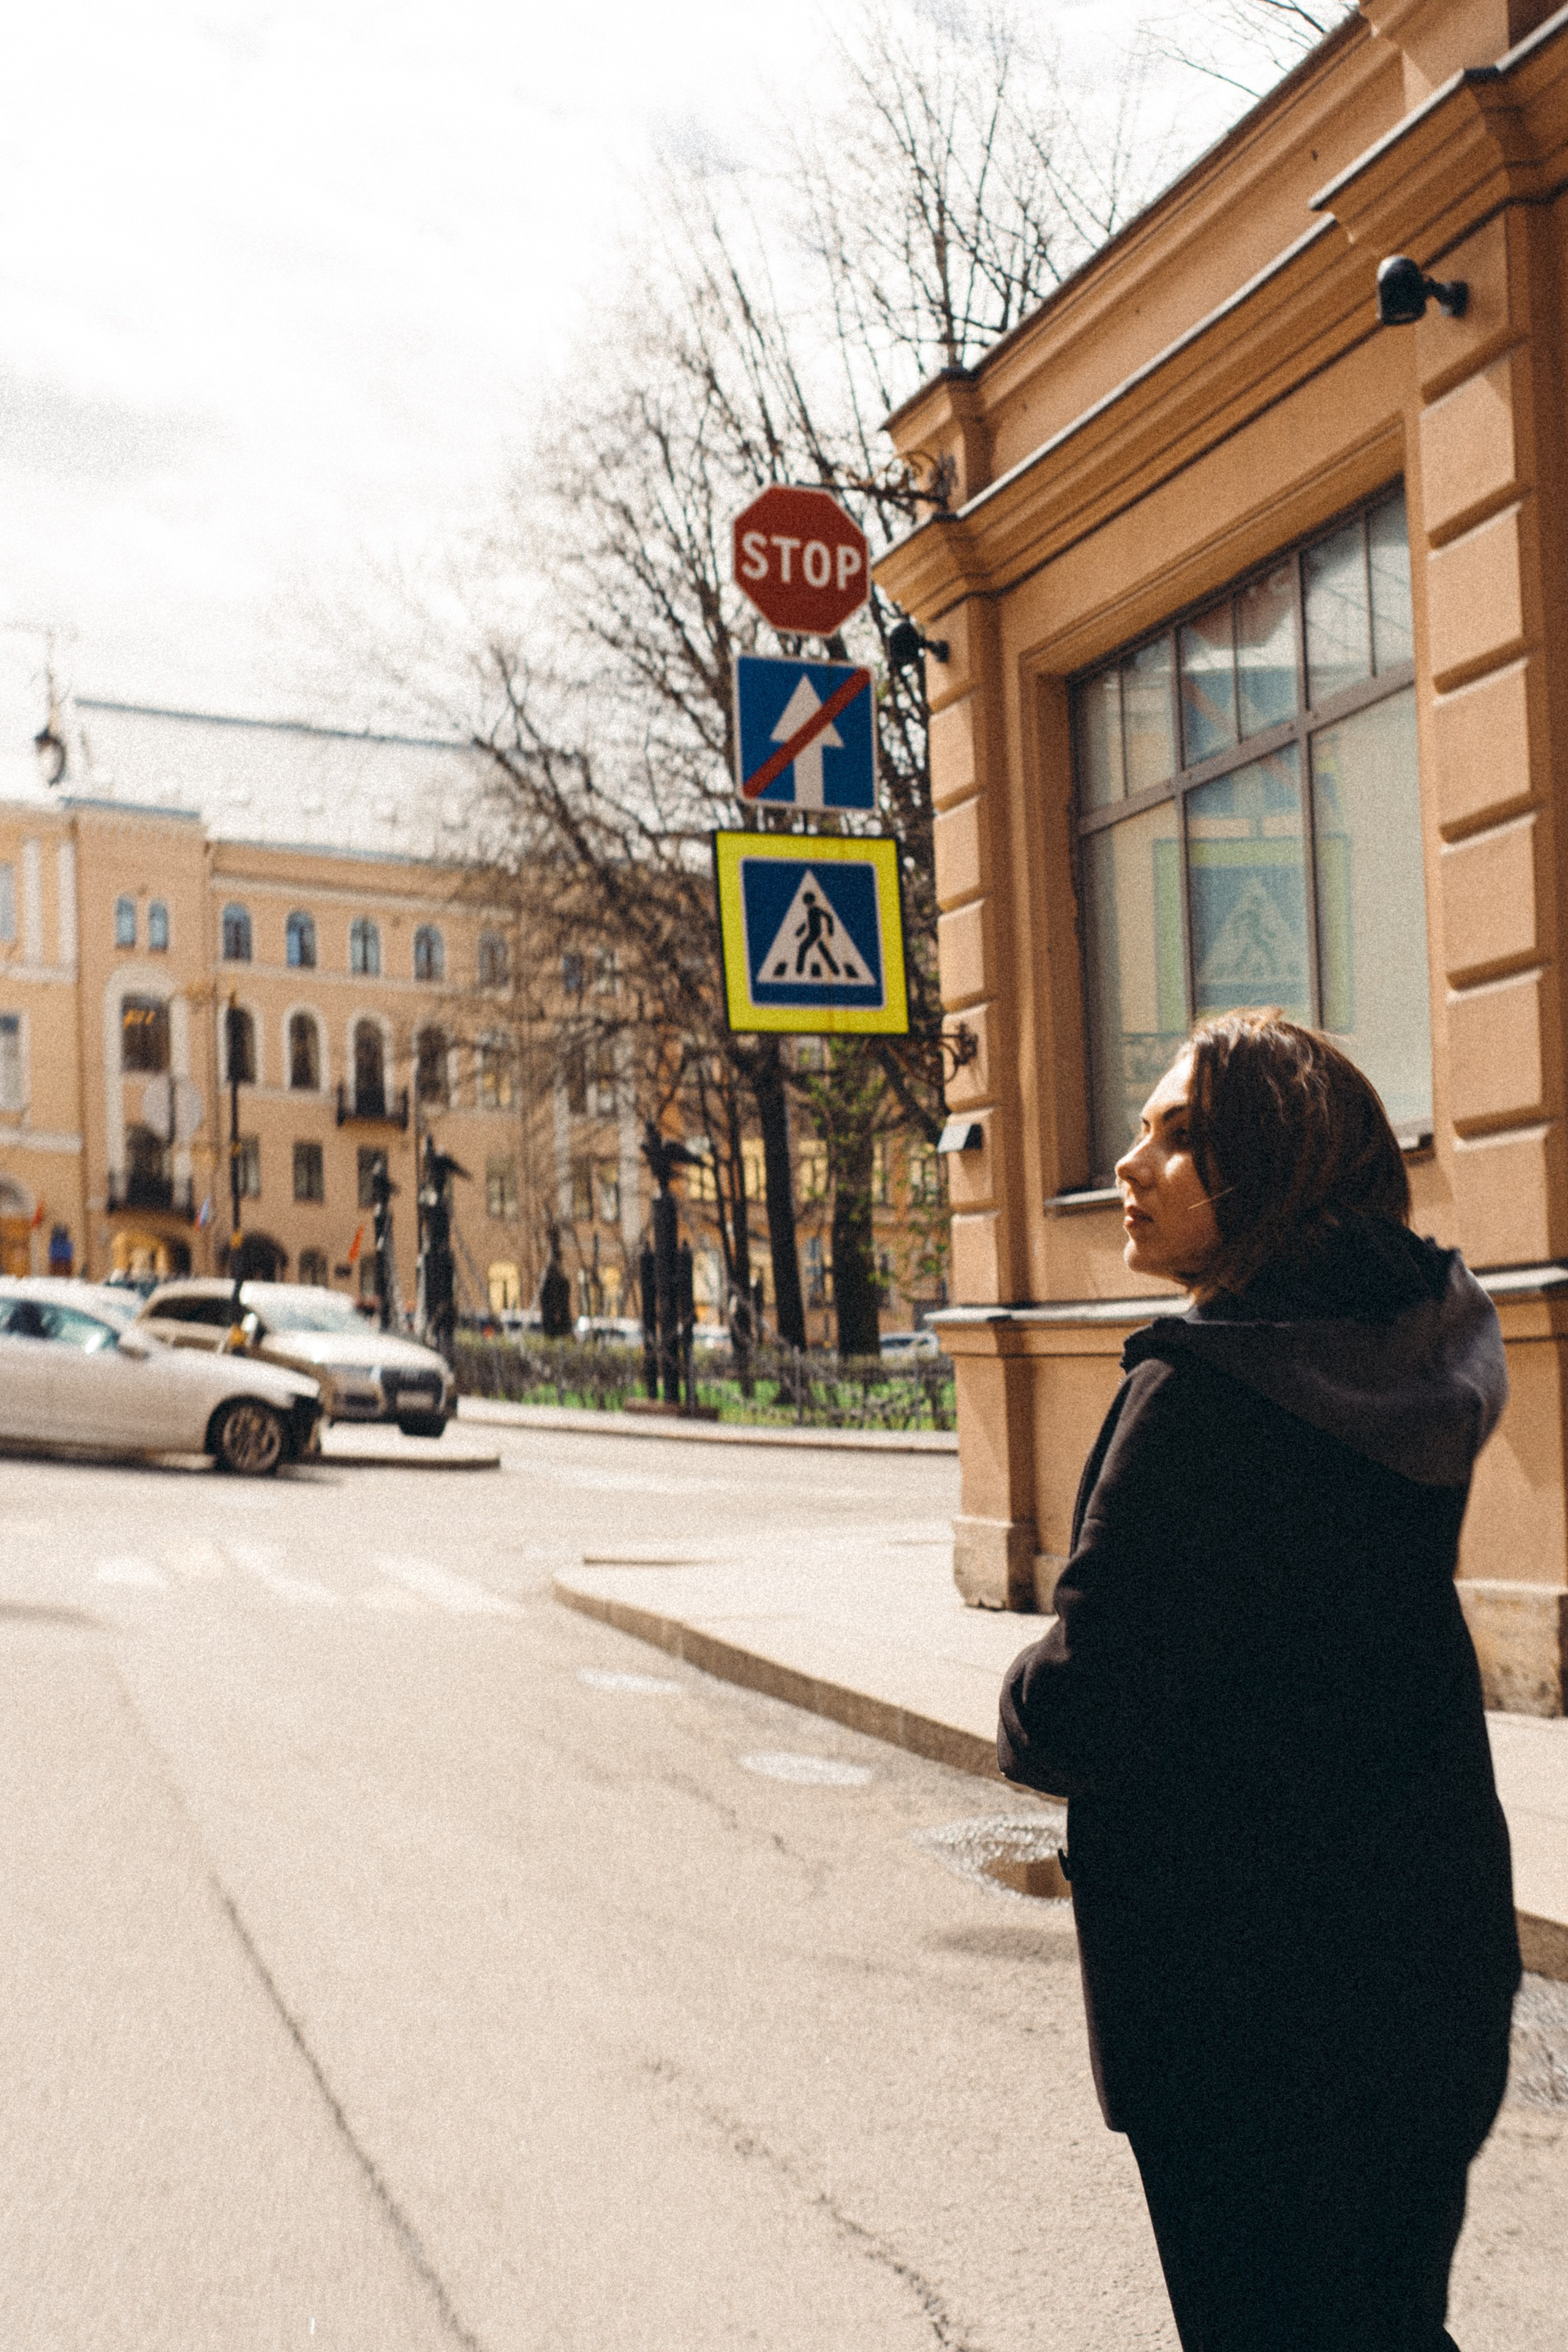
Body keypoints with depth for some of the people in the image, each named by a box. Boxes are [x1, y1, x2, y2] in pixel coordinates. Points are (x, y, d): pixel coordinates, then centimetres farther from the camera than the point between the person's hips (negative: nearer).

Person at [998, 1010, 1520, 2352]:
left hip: (1240, 1984, -8)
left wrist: (1027, 1716, -1)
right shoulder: (1420, 1360, 2)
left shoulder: (1201, 1392, -23)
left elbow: (1083, 1711, -23)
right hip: (1432, 1954, 8)